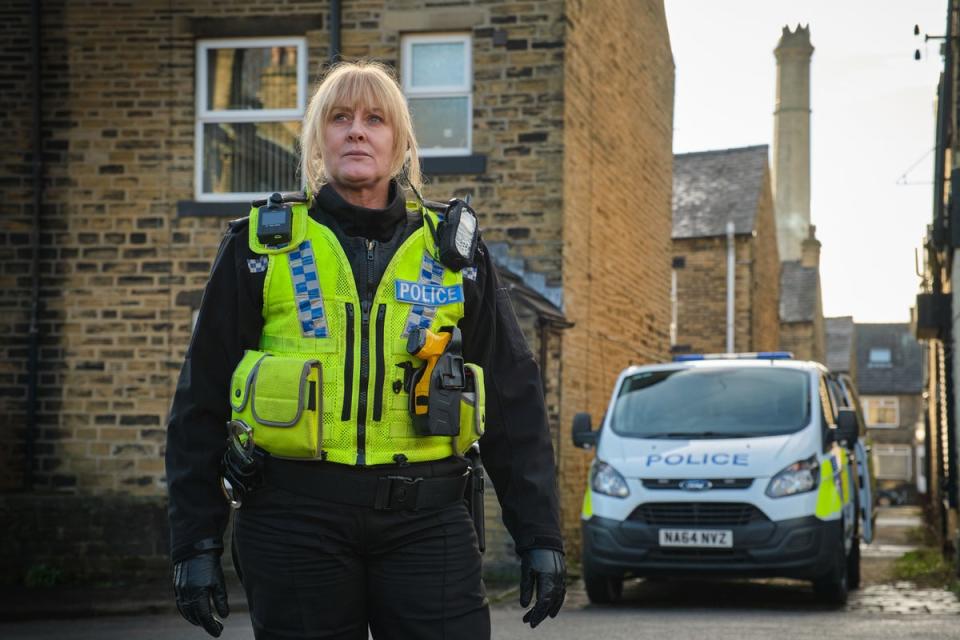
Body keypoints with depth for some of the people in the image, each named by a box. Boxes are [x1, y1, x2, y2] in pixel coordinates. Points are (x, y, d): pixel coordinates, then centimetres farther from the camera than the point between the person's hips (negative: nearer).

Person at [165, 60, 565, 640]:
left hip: (427, 520, 1)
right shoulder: (261, 247, 6)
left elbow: (515, 402, 10)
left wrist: (540, 536, 4)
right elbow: (202, 402, 5)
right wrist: (196, 543, 0)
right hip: (295, 519, 0)